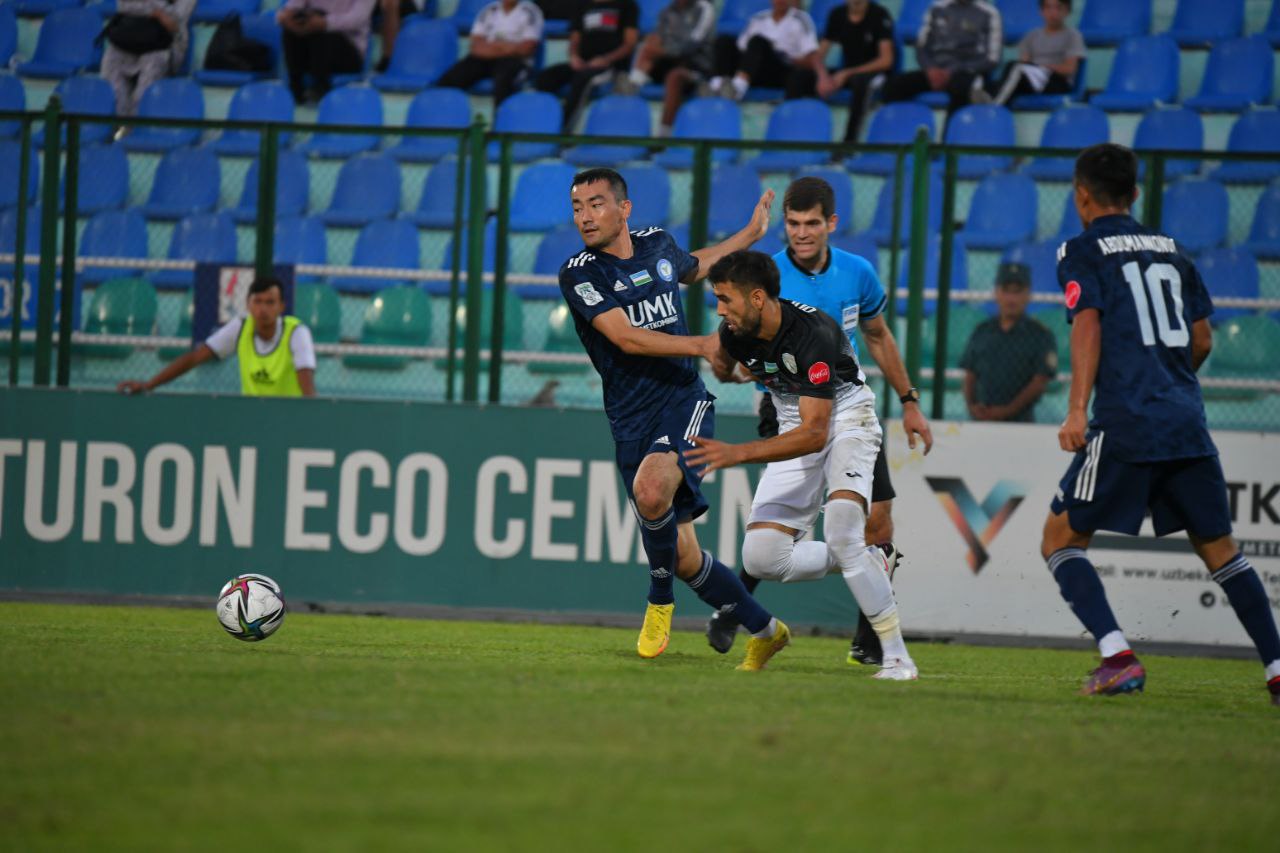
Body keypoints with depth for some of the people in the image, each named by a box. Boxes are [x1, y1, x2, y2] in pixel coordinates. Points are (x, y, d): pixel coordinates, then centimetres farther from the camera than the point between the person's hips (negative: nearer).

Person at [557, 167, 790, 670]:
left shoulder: (657, 245, 8)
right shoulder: (578, 275, -5)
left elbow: (691, 268, 34)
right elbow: (627, 338, -15)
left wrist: (749, 235, 40)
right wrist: (703, 345, -19)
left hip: (685, 402, 0)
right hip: (632, 422, 0)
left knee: (651, 489, -31)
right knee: (683, 556, -1)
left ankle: (660, 601, -7)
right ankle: (764, 630, 20)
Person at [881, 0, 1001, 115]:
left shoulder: (988, 14, 2)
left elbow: (991, 59, -3)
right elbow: (921, 47, 15)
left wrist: (953, 72, -13)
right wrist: (930, 68, -8)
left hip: (966, 74, -4)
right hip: (936, 72, 4)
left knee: (960, 89, -40)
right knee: (893, 85, -21)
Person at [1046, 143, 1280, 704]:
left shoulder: (1082, 252, 3)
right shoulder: (1170, 251, 18)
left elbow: (1088, 325, -11)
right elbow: (1202, 339, 18)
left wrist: (1077, 410, -18)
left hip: (1125, 426, -5)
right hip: (1187, 423, 5)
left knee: (1061, 538, 4)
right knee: (1218, 547, 13)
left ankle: (1118, 658, -13)